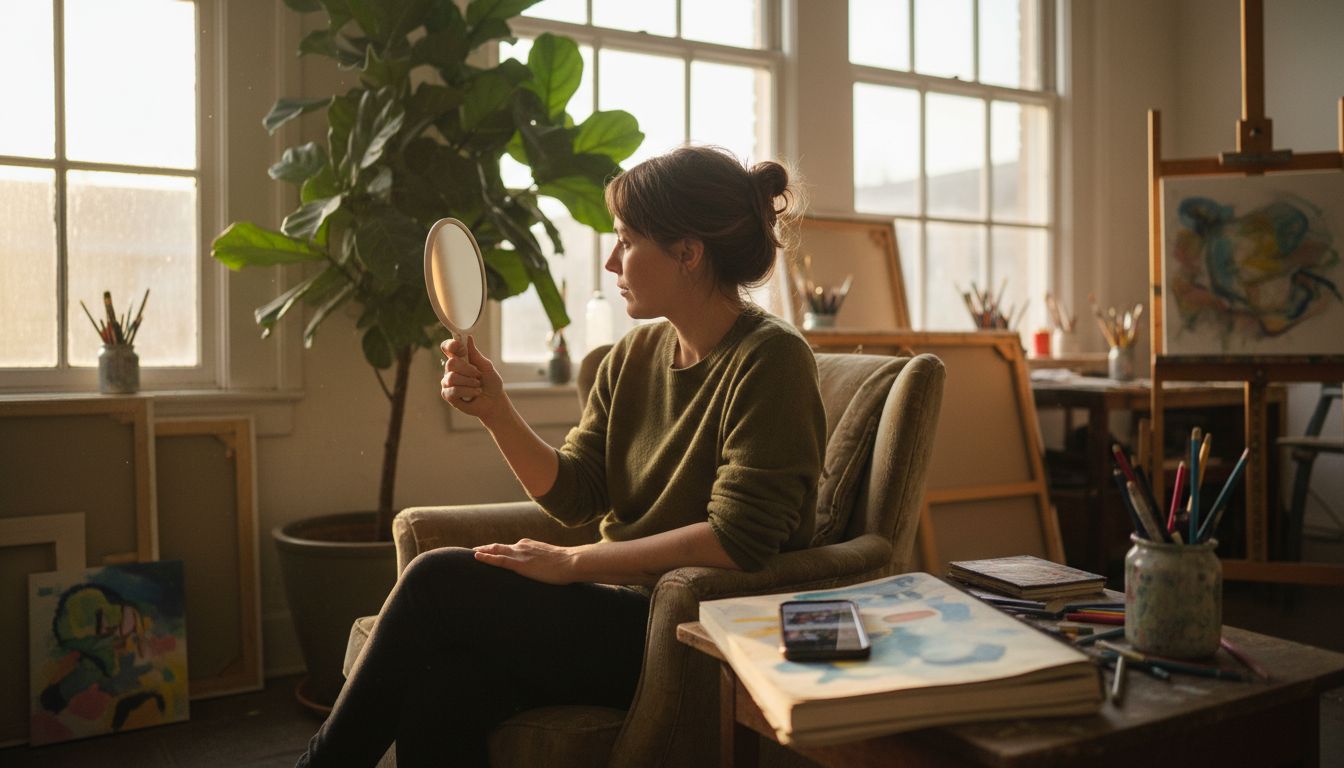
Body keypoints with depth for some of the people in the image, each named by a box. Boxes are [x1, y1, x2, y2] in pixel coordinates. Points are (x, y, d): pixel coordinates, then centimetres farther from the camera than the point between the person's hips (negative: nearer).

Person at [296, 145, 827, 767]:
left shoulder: (770, 360, -13)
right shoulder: (632, 356, 10)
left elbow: (737, 539, -20)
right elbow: (574, 496, 9)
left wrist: (572, 562, -15)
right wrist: (494, 411, -7)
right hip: (619, 606, 6)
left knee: (436, 581, -15)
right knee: (442, 689, -23)